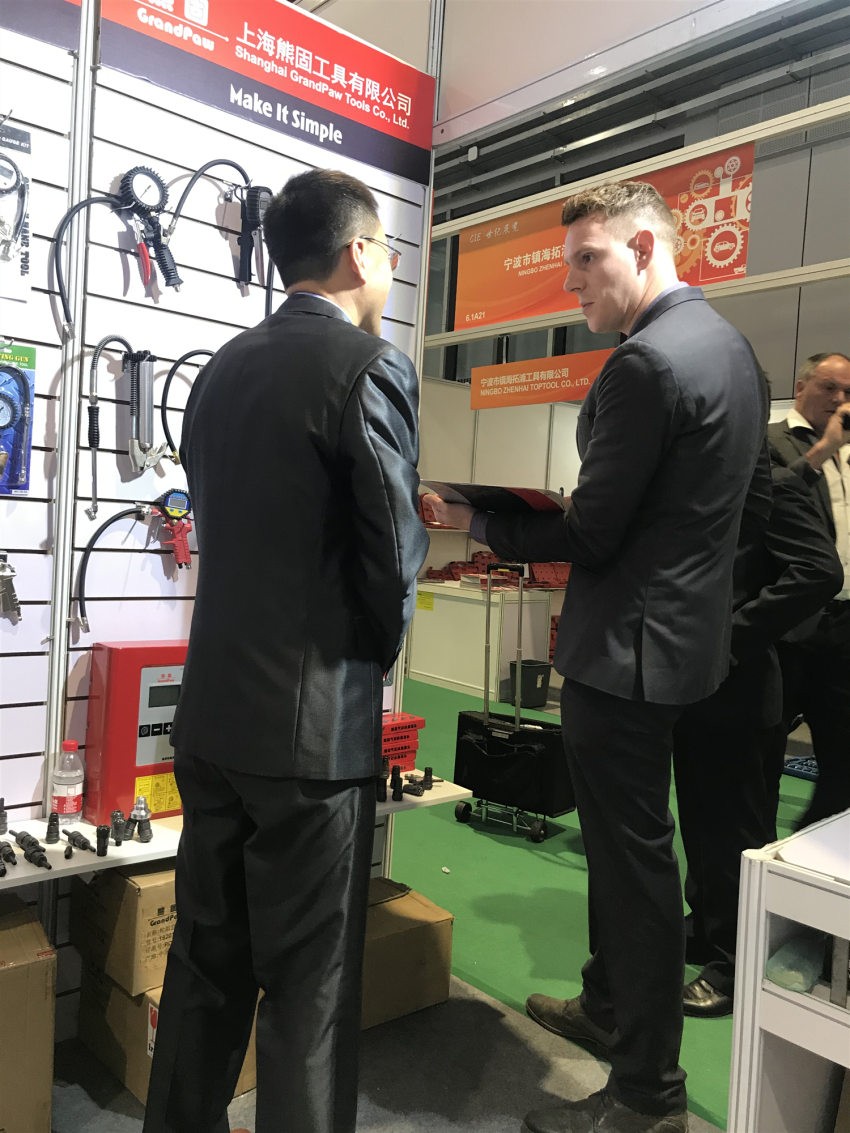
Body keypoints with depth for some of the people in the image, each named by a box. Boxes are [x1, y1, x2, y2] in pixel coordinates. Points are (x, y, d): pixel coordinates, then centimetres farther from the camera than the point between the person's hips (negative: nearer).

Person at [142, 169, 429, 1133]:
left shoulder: (221, 368, 9)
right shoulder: (370, 365, -12)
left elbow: (221, 525, 11)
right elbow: (394, 556, -14)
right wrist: (378, 651, 6)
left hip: (210, 712, 7)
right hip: (314, 720, -7)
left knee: (204, 959, 20)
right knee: (309, 981, 8)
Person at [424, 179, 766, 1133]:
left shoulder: (646, 361, -20)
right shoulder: (726, 342, 11)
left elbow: (590, 534, -19)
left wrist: (476, 523, -7)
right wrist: (531, 519, 13)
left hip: (626, 647, -10)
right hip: (683, 624, 10)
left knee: (633, 853, 3)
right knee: (622, 839, 22)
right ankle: (609, 1007, 42)